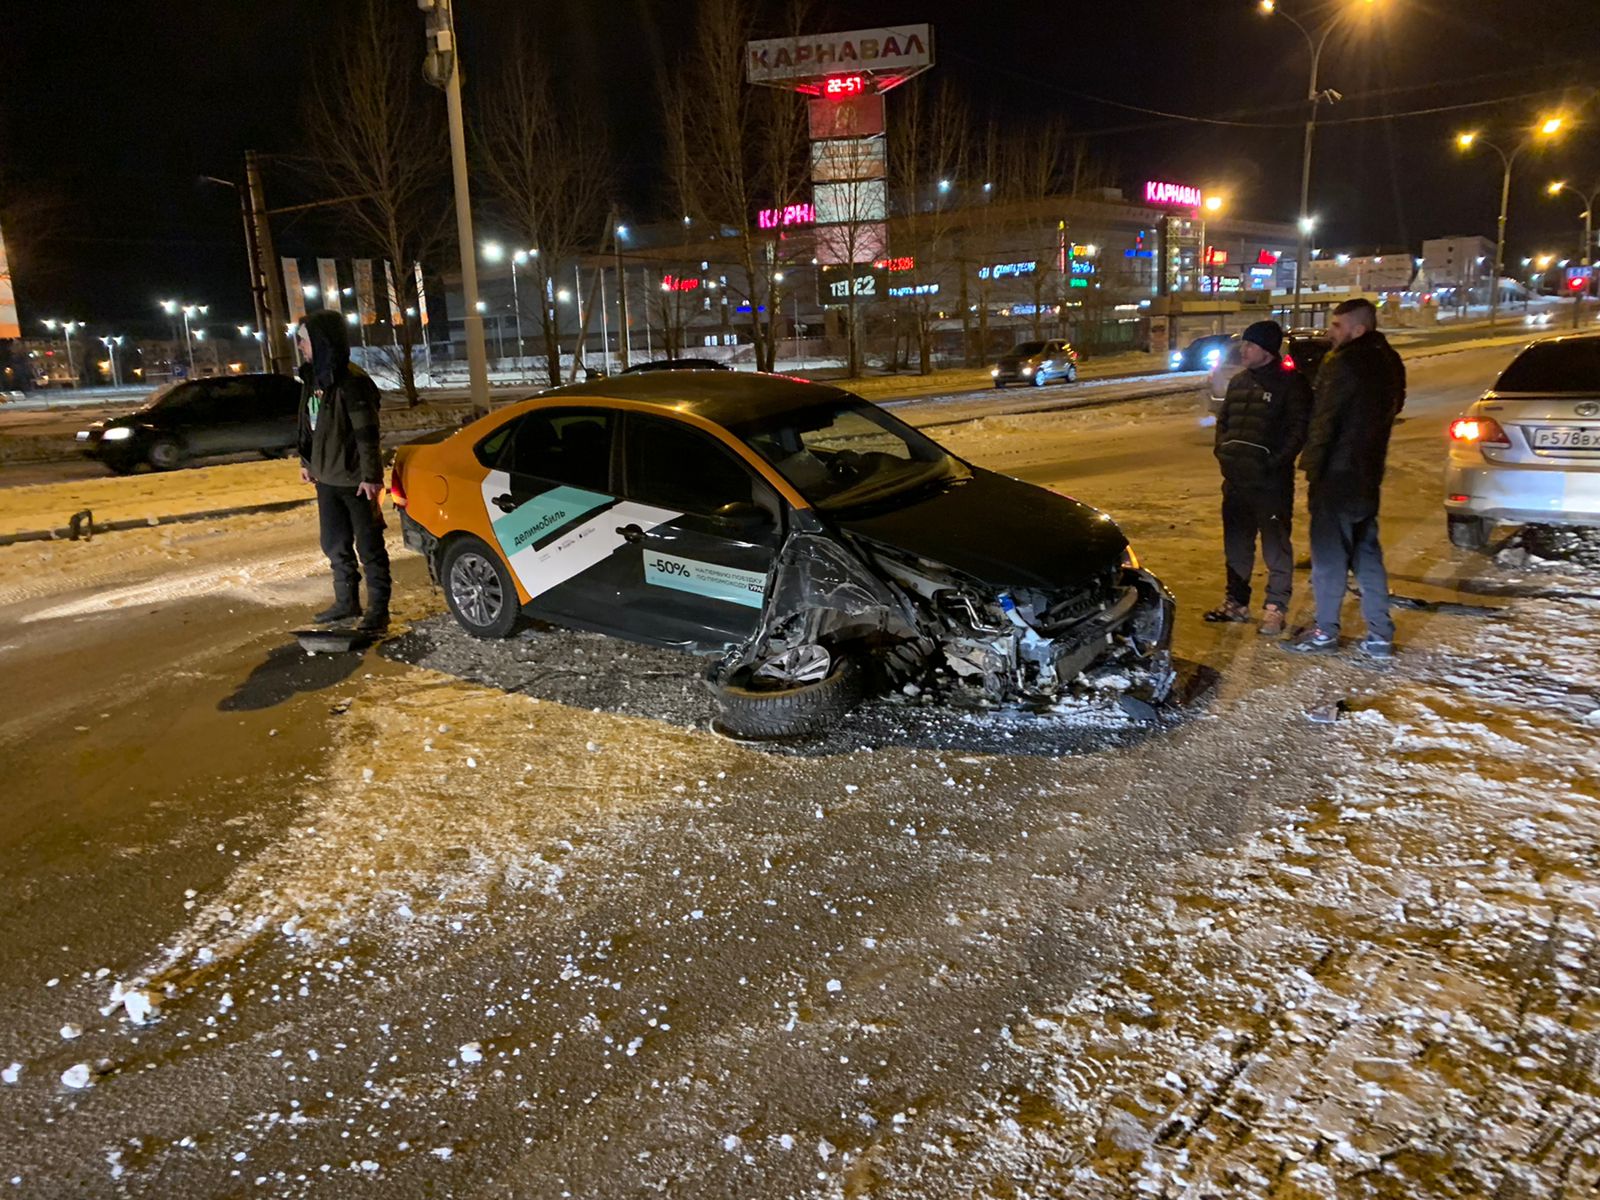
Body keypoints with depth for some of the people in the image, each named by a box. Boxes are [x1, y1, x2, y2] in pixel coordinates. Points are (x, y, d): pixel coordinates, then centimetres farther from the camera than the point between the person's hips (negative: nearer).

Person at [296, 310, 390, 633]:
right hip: (326, 477, 9)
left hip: (354, 479, -9)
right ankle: (346, 602, 30)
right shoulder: (313, 378, 8)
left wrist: (371, 476, -21)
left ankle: (378, 609, 9)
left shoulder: (351, 381, -18)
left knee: (369, 546, 1)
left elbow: (367, 433, -19)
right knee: (335, 545, 17)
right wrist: (306, 461, 18)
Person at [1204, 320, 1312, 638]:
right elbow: (1223, 420, 20)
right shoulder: (1238, 382, 13)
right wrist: (1223, 452, 6)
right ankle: (1237, 601, 26)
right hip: (1236, 479, 7)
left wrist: (1275, 462, -17)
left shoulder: (1291, 382, -8)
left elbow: (1299, 429, -12)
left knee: (1276, 545, 1)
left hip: (1271, 481, -7)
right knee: (1236, 543, 14)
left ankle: (1276, 607, 9)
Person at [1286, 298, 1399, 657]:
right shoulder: (1388, 362, 11)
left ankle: (1325, 632, 7)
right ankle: (1380, 634, 17)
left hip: (1337, 476, -8)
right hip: (1368, 475, 9)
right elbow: (1393, 408, 19)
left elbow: (1324, 421, -19)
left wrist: (1311, 465, -12)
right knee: (1367, 551, 15)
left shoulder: (1344, 364, -17)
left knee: (1329, 554, 0)